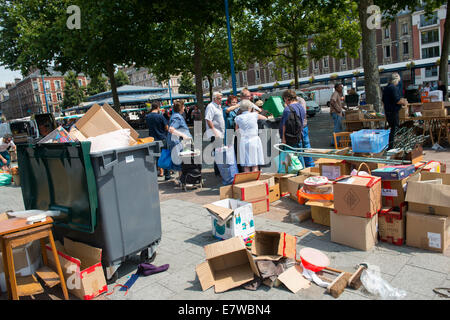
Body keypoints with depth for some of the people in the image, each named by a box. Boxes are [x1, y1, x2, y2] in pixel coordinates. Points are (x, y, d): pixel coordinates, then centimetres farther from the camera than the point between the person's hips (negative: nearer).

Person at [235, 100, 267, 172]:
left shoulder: (238, 118, 2)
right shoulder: (254, 115, -3)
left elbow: (237, 130, 16)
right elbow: (265, 118, 16)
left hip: (243, 141, 2)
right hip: (254, 140, -2)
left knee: (246, 166, 6)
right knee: (255, 165, 2)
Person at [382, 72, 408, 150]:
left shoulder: (386, 88, 13)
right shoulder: (394, 88, -16)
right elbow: (397, 100, -23)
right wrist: (404, 102, -3)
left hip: (387, 111, 9)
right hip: (393, 112, -9)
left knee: (391, 128, 17)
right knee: (394, 128, -3)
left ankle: (389, 146, 22)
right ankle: (390, 147, -1)